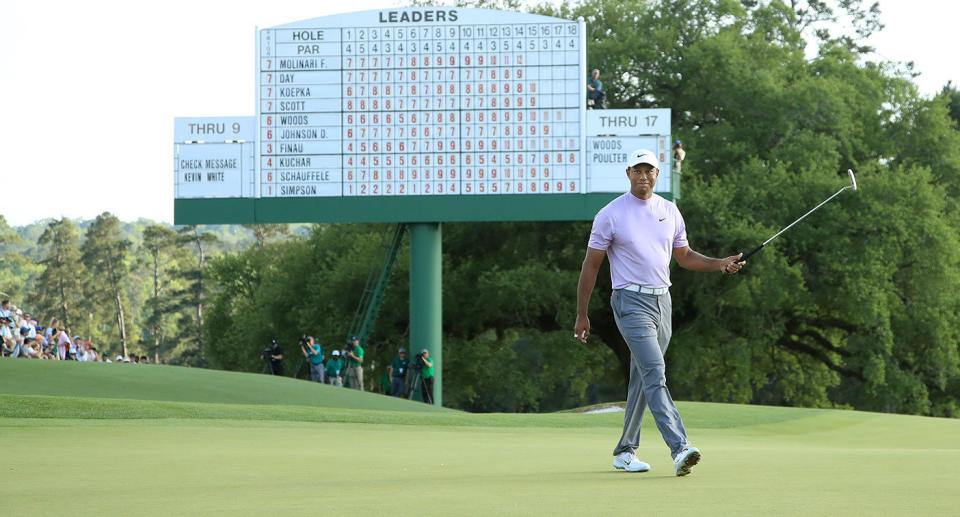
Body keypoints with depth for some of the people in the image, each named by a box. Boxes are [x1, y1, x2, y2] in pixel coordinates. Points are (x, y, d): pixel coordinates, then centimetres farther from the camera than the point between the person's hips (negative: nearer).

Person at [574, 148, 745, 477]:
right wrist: (581, 315, -1)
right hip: (631, 302, -6)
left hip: (662, 300, 6)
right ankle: (680, 449, -30)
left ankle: (625, 452, 21)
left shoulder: (670, 212, 11)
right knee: (654, 373, -19)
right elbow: (590, 265, 0)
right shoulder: (610, 215, -5)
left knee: (643, 380, 10)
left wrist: (721, 264, 5)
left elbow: (684, 257, 21)